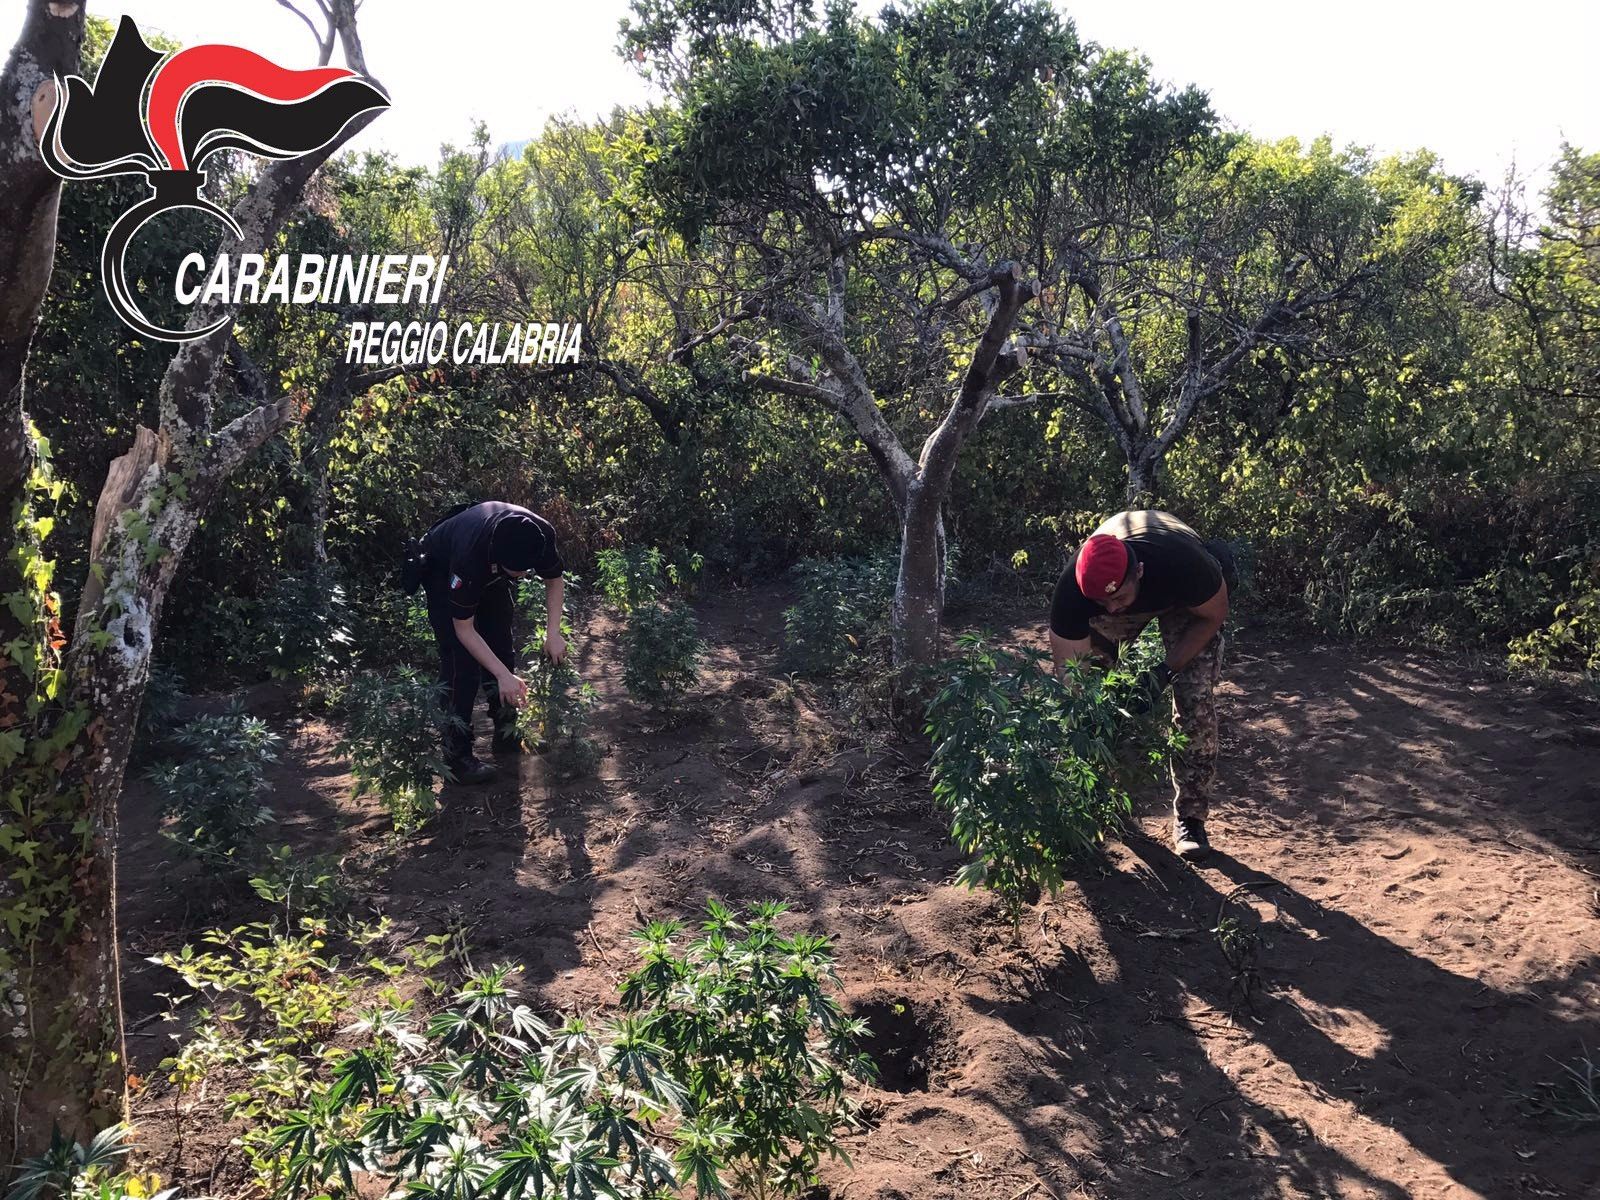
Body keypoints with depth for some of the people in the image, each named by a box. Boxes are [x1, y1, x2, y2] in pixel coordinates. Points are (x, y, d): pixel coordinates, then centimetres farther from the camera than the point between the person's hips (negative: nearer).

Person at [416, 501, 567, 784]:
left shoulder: (541, 537, -33)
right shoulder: (469, 557, -45)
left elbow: (555, 579, -9)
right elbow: (464, 629, -32)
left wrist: (553, 632, -21)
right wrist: (504, 676, -36)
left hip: (489, 573, 5)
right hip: (442, 570, -5)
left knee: (501, 649, 6)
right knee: (461, 664, -15)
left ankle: (506, 734, 21)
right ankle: (457, 757, -10)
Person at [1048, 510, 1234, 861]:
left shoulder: (1185, 561, -44)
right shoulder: (1071, 590, -39)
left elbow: (1214, 617, -22)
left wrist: (1165, 672, -31)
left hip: (1183, 602, -2)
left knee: (1195, 700, -15)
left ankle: (1190, 816, -3)